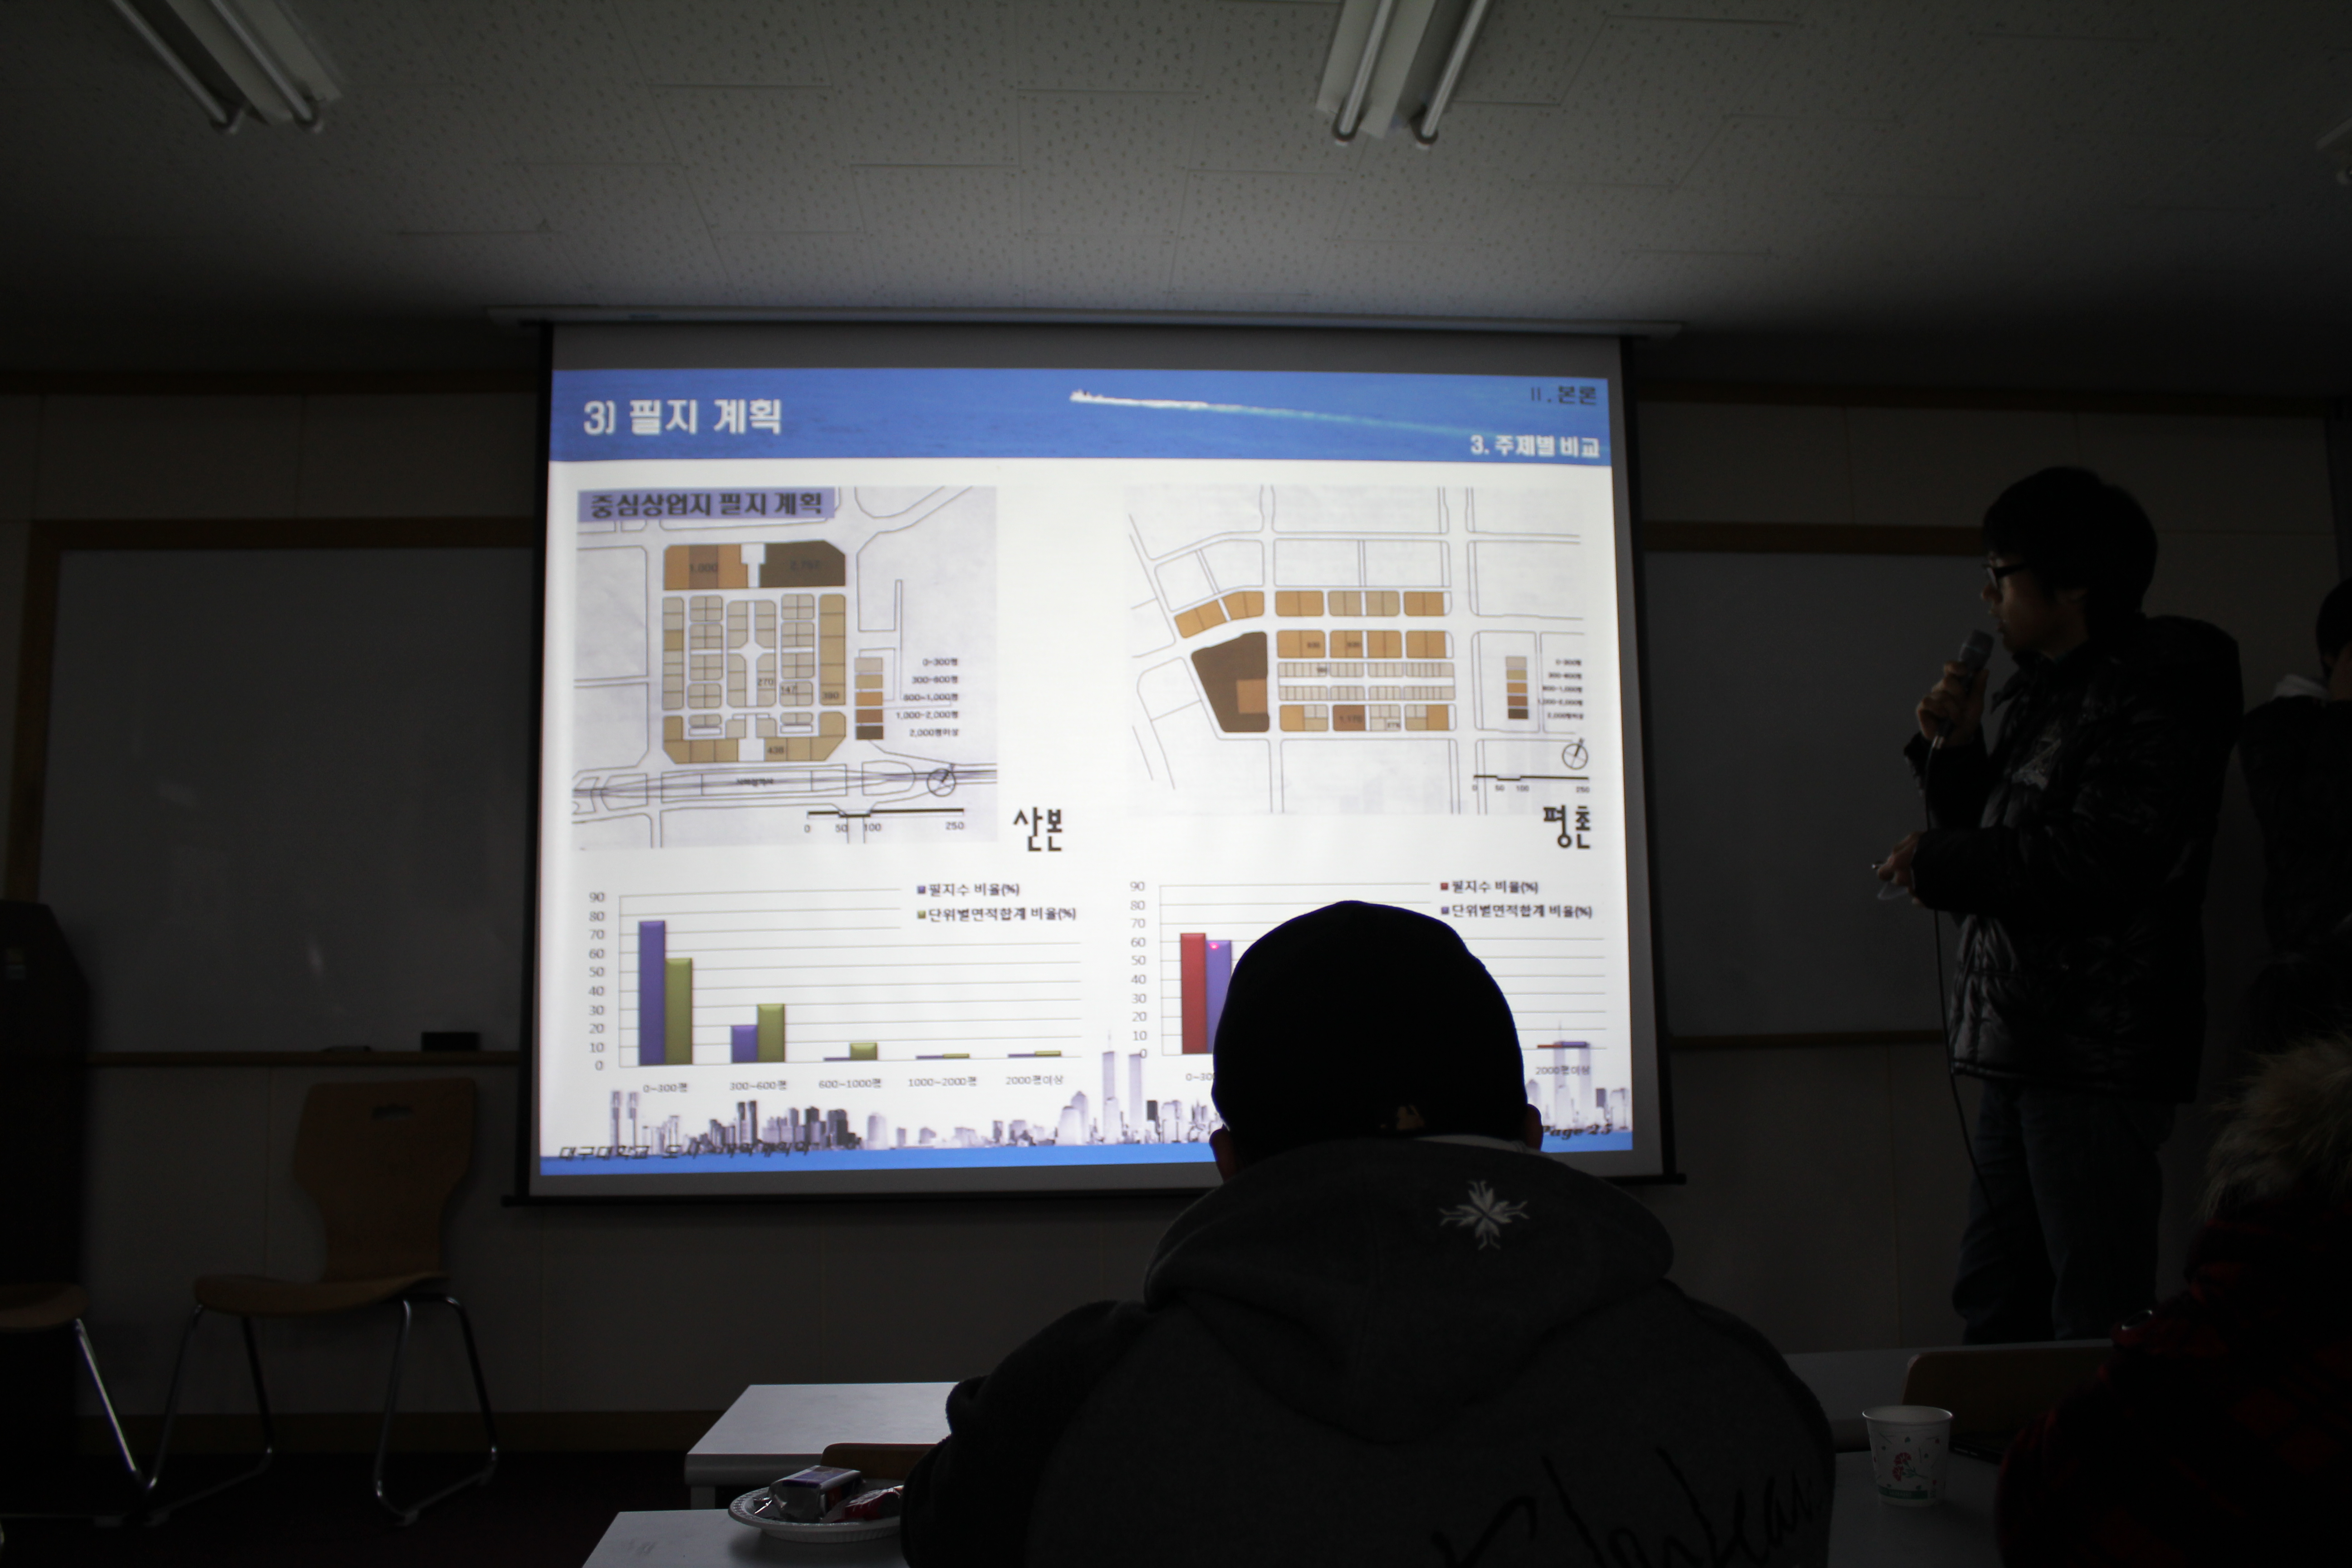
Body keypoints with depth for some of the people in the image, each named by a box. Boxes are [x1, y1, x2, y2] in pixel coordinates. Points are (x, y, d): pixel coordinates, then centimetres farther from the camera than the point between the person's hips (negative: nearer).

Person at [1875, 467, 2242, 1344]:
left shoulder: (2152, 696, -9)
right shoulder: (2045, 696, 20)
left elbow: (2099, 861, -21)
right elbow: (1993, 840, 22)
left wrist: (1937, 865, -10)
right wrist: (1953, 751, 7)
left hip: (2097, 1053, -9)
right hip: (2021, 1046, 9)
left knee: (2095, 1319, -5)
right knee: (1993, 1303, 13)